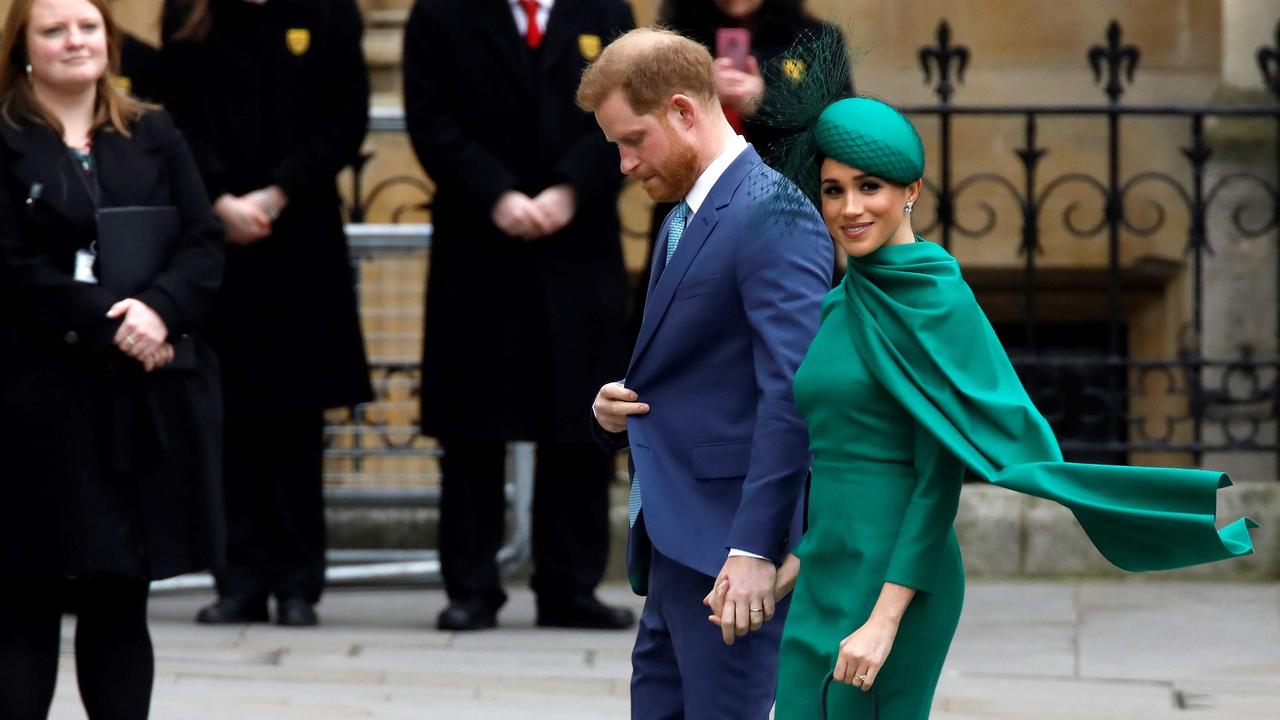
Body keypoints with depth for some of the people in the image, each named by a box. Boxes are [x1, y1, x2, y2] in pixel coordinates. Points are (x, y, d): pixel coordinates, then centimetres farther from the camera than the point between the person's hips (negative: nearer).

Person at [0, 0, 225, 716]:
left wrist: (159, 309, -15)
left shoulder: (154, 136, 12)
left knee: (121, 600, 7)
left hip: (149, 397, 4)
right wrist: (109, 322, -18)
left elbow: (204, 248, 4)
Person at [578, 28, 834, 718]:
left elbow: (792, 390, -21)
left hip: (728, 542, -10)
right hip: (672, 544, 10)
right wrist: (619, 411, 4)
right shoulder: (683, 219, 18)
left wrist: (755, 549, -25)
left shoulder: (773, 215, -13)